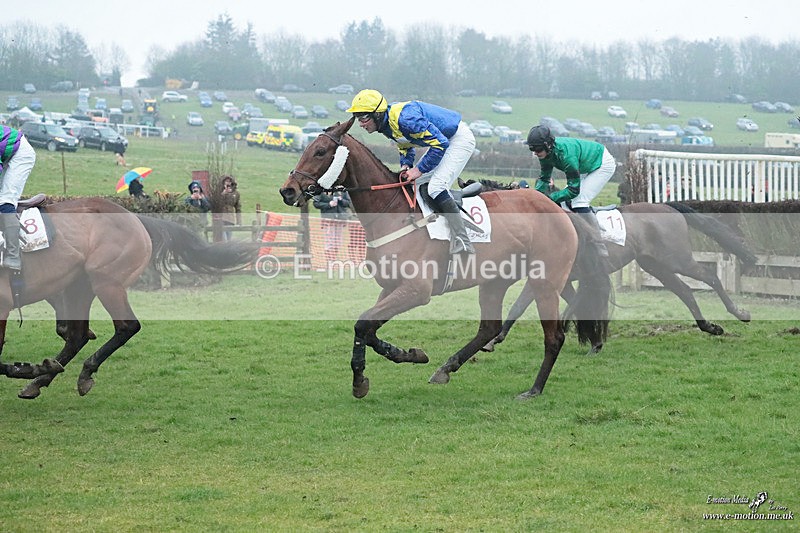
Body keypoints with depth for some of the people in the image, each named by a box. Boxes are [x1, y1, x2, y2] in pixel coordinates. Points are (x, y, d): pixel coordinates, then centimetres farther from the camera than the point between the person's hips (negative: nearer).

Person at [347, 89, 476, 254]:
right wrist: (406, 165, -4)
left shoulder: (404, 118, -32)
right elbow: (405, 144, 16)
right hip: (442, 140, 10)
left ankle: (462, 244, -23)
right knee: (420, 185, 9)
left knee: (435, 187, -21)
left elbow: (440, 143, -29)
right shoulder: (386, 124, -2)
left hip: (460, 139, -10)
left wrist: (419, 170, -22)